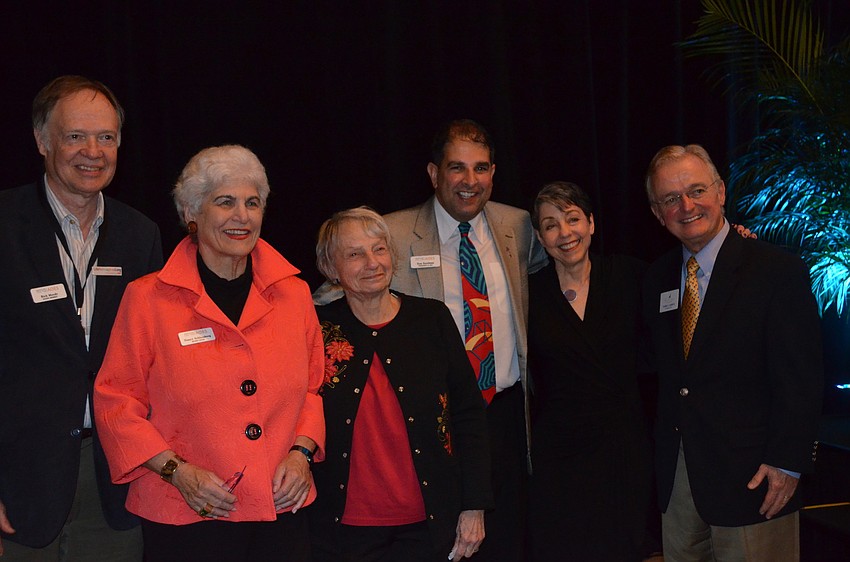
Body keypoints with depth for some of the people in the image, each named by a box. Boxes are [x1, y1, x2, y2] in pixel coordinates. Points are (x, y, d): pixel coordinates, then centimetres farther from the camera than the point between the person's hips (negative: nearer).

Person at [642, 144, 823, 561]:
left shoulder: (778, 271, -9)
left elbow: (800, 380, -11)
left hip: (751, 476, -5)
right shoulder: (657, 278, 10)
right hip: (676, 476, 5)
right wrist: (663, 453, 9)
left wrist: (788, 463, -15)